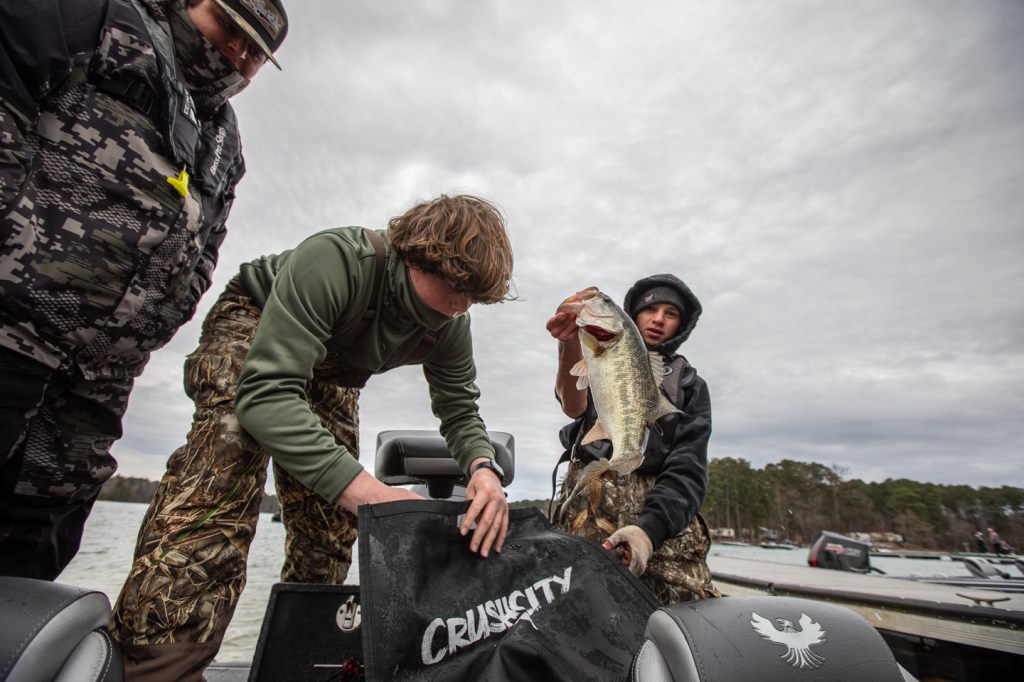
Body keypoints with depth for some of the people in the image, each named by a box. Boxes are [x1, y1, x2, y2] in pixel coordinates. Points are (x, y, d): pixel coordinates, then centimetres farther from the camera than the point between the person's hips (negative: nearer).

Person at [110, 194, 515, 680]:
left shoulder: (450, 327, -21)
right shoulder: (337, 260, -39)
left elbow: (460, 412, -14)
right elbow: (266, 389, -45)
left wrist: (483, 467, -39)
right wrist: (359, 486, -55)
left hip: (331, 373, 5)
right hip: (253, 322, -4)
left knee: (329, 516, -1)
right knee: (232, 439, -34)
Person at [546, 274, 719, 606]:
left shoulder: (691, 386, 20)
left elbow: (689, 468, 5)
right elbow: (574, 405, -5)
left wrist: (649, 528, -14)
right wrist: (570, 345, -27)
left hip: (661, 510, 1)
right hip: (588, 500, -1)